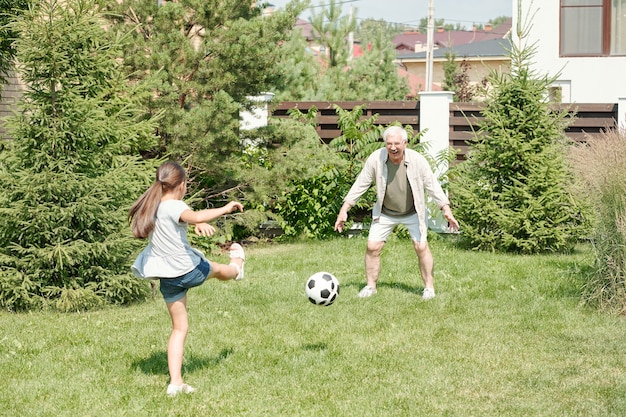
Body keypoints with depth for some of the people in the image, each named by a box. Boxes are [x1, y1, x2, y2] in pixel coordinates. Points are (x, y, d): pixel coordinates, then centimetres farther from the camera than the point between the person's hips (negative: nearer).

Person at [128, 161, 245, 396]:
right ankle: (236, 269, 67)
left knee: (179, 328, 12)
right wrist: (225, 209, -31)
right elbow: (196, 217, -41)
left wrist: (197, 224, 6)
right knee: (217, 269, 31)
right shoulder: (173, 206, -22)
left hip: (168, 278, 6)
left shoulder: (151, 207, 3)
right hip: (190, 270, -6)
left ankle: (176, 383, 7)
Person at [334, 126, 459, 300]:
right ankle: (371, 286, 14)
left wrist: (446, 209, -18)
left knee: (421, 246, -9)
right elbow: (360, 184, -11)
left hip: (413, 212, -1)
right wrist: (344, 209, -12)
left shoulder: (417, 160, -22)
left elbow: (432, 186, -13)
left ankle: (429, 287, 7)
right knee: (372, 247, -4)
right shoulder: (376, 159, -21)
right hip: (385, 213, 1)